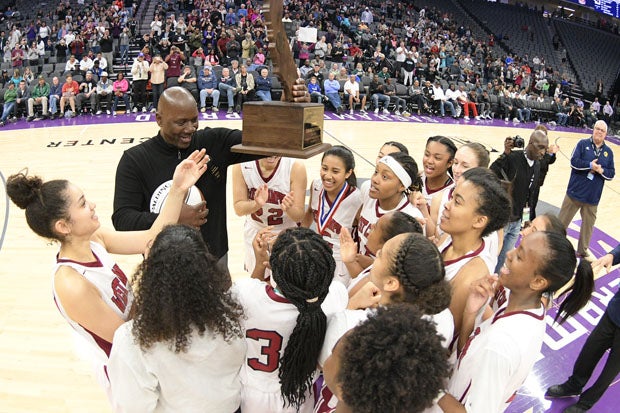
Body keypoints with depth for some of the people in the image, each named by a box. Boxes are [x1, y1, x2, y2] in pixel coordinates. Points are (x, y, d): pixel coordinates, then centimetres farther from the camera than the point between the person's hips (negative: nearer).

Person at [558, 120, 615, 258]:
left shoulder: (608, 152, 6)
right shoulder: (583, 144, -2)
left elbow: (611, 174, 6)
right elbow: (574, 162, -12)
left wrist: (601, 170, -13)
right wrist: (590, 165, -18)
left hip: (593, 197, 3)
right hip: (575, 192, -3)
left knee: (588, 223, 11)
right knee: (562, 221, 6)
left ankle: (582, 250, 27)